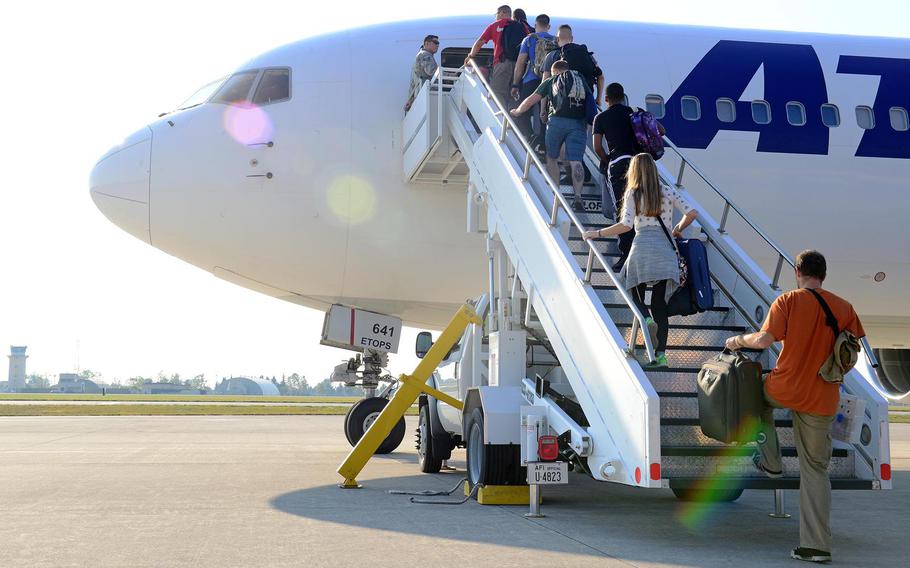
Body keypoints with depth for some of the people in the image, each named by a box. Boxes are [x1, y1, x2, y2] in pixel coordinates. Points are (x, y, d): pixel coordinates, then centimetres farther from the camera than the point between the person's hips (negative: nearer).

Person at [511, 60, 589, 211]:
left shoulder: (551, 81, 18)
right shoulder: (581, 81, 23)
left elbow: (531, 100, 18)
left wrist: (517, 112, 33)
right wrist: (588, 124, 29)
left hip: (558, 120, -1)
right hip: (579, 123, 1)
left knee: (551, 158, 14)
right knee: (576, 162, -5)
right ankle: (578, 197, -18)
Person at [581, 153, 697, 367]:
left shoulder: (633, 193, 3)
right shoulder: (668, 191, 13)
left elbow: (626, 225, -7)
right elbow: (691, 213, 6)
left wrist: (597, 233, 0)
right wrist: (678, 230, 25)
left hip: (642, 248, -3)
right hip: (666, 249, 3)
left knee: (636, 296, 11)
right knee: (660, 303, 6)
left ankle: (647, 319, -24)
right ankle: (661, 355, -3)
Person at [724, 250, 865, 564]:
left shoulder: (788, 300, -7)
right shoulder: (844, 308, 4)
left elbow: (765, 339, -16)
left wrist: (739, 340, 3)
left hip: (785, 389, -2)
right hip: (822, 399, 3)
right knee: (815, 470, 10)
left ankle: (771, 462, 32)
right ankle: (816, 545, 6)